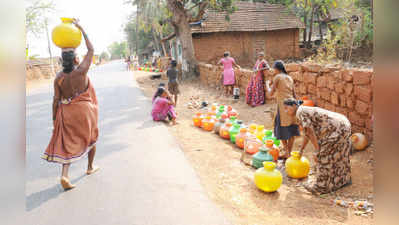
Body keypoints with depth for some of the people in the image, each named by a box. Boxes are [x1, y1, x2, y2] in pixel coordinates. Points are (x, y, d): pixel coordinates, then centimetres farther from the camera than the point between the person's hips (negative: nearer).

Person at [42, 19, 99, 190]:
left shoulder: (58, 78, -7)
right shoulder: (82, 71, -15)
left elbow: (56, 99, -4)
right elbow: (91, 50, -6)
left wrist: (54, 119, 6)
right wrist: (81, 29, 1)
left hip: (67, 112, 2)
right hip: (84, 110, -2)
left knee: (68, 143, 10)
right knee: (91, 137, 20)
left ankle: (64, 175, -5)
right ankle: (90, 167, 35)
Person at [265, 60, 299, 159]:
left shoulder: (277, 77, -3)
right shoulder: (290, 78, 15)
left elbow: (271, 93, -5)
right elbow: (294, 94, 14)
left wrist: (267, 84, 12)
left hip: (283, 105, -6)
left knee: (282, 130, 5)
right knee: (292, 130, 9)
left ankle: (286, 153, 5)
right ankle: (289, 152, 16)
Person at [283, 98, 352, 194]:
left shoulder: (300, 112, -11)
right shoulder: (306, 111, 19)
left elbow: (310, 132, -17)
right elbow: (307, 133, 27)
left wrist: (317, 151, -14)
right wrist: (301, 149, 34)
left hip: (336, 129, -10)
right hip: (343, 125, 10)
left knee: (323, 157, 1)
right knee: (338, 153, 25)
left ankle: (323, 185, 14)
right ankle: (344, 179, 44)